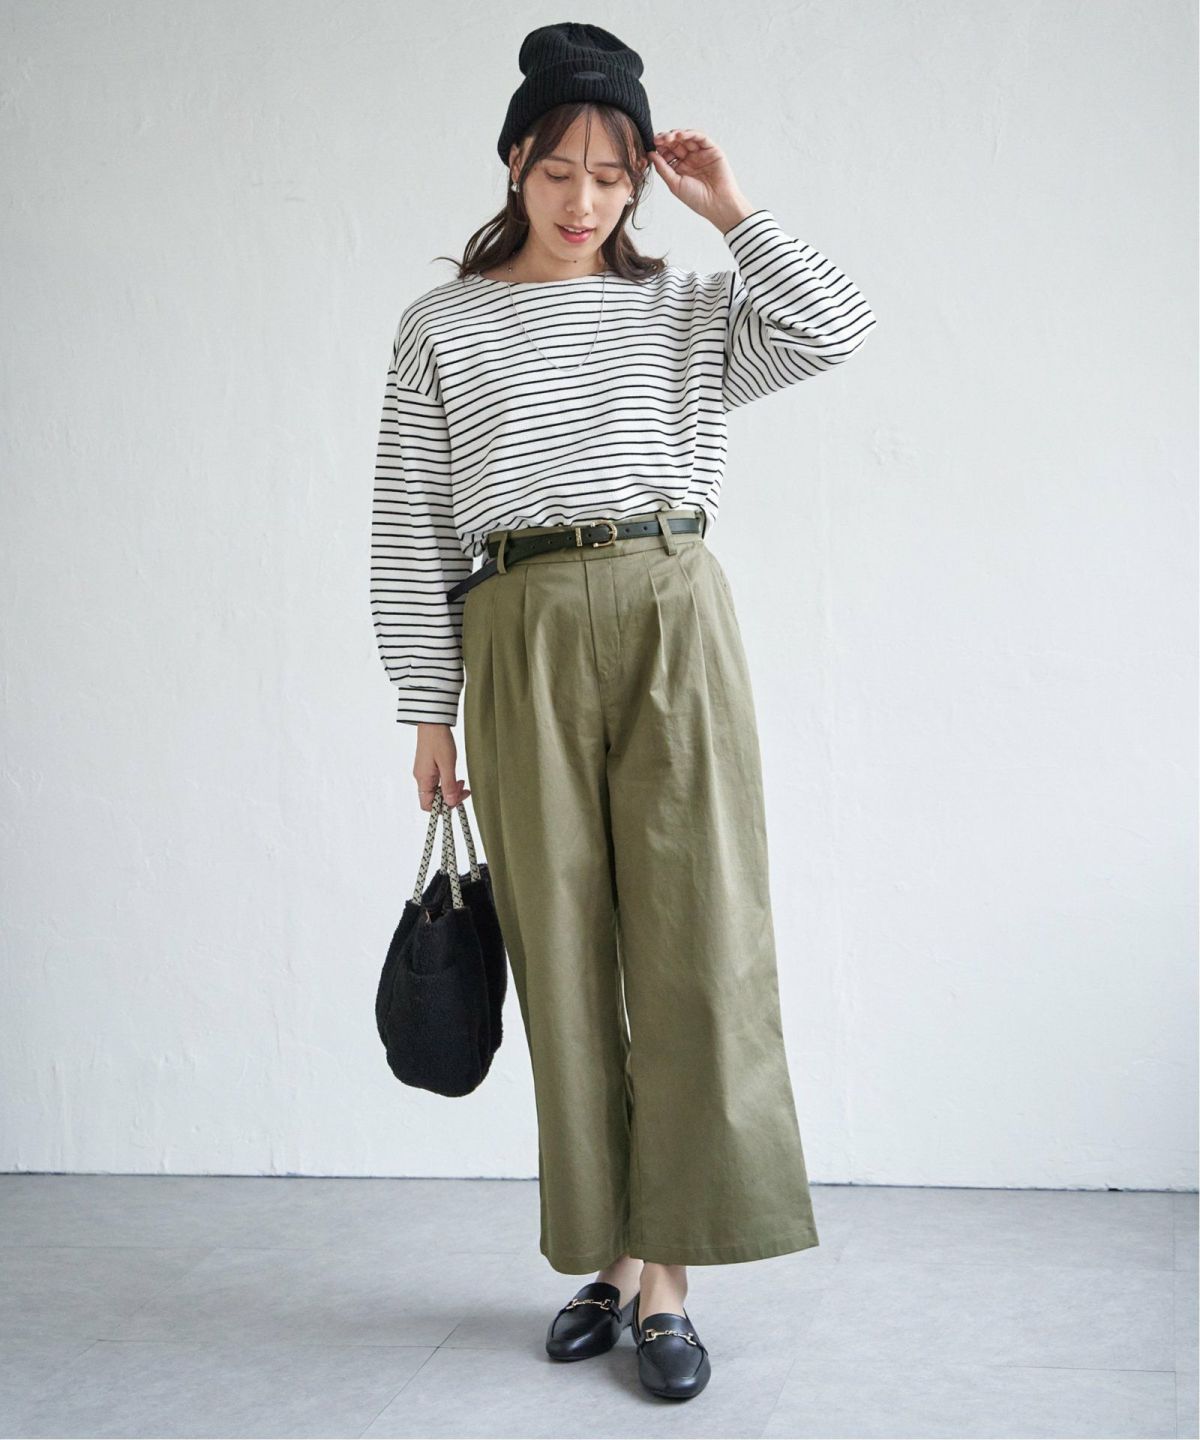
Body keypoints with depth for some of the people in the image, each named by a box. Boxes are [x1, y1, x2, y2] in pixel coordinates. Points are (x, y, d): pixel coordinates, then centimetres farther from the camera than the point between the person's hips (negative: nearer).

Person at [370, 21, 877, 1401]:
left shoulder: (689, 311, 14)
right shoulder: (442, 328, 11)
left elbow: (835, 327, -2)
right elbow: (410, 528, 7)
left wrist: (729, 208, 5)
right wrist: (429, 712, 3)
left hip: (674, 623, 0)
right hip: (521, 638, 0)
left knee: (695, 940, -6)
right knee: (562, 951, 2)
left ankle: (666, 1273, 0)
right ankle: (609, 1255, 13)